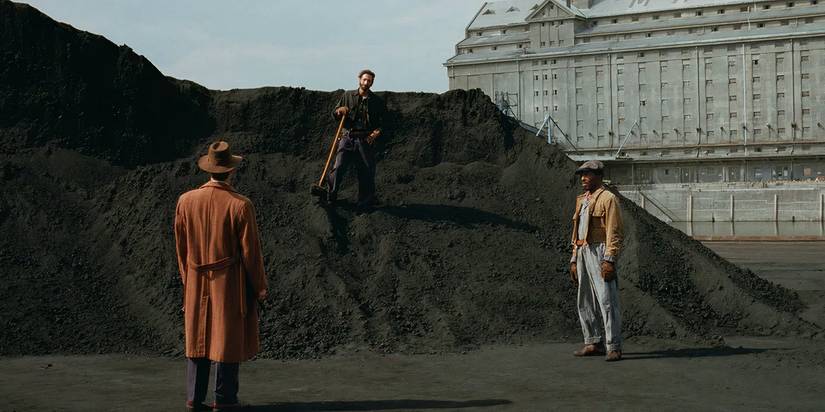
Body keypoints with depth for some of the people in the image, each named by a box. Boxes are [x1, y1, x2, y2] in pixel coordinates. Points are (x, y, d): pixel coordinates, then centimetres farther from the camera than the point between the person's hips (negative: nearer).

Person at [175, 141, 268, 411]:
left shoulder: (186, 201, -3)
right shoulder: (240, 205, -16)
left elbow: (180, 245, 5)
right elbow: (250, 250, -11)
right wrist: (260, 286, 1)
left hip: (196, 284, 4)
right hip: (230, 284, -4)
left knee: (197, 338, 13)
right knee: (228, 339, 6)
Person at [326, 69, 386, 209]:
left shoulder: (377, 101, 10)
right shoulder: (348, 96, 11)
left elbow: (382, 122, 8)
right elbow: (334, 114, 16)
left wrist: (377, 132, -11)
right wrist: (339, 111, -7)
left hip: (365, 140, 0)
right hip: (347, 138, 0)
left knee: (367, 170, 0)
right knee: (338, 167, -11)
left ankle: (366, 200, 14)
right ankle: (329, 198, -1)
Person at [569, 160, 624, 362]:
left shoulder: (608, 199, -5)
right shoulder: (582, 200, 21)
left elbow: (614, 232, -12)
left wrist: (609, 260, -20)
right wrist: (574, 259, 19)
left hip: (600, 252, -9)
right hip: (582, 253, 9)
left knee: (607, 300, -11)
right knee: (584, 302, 11)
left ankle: (614, 347, -10)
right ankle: (593, 343, 18)